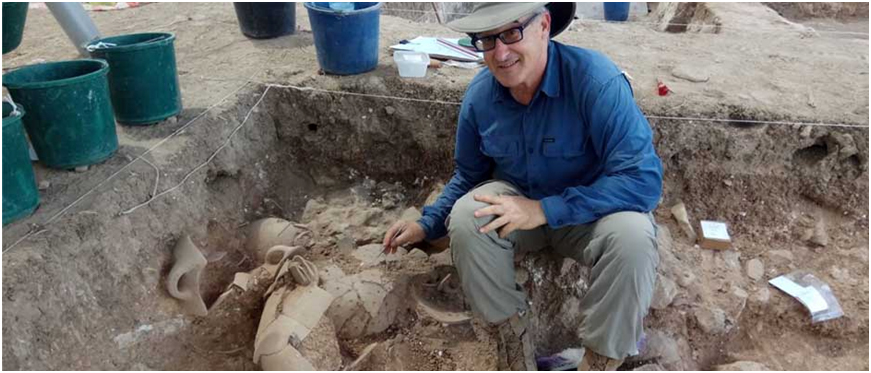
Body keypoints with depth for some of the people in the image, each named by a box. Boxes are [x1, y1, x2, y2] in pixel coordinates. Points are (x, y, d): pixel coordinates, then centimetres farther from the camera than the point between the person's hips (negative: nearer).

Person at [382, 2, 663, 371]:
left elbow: (644, 179, -31)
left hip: (590, 213, -2)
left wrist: (545, 210, -34)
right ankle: (511, 334, -8)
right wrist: (426, 225, -5)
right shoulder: (480, 93, -11)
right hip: (518, 202, 3)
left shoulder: (595, 79, -26)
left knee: (632, 234, -34)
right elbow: (468, 176, 7)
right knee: (465, 217, -27)